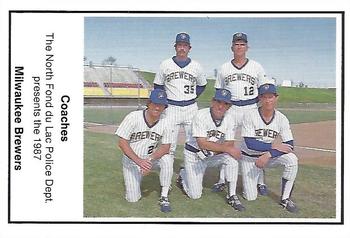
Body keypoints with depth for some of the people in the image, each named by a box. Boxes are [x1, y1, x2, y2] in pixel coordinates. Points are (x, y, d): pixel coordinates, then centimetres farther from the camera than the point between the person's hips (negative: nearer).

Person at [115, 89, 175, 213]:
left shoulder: (165, 122, -15)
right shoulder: (133, 117, -22)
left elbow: (165, 147, -13)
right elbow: (122, 143, -21)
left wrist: (150, 160, -32)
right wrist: (139, 161, -32)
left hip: (152, 157, 2)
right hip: (131, 161, -1)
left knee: (167, 159, -31)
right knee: (133, 198, -7)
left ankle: (164, 197, -18)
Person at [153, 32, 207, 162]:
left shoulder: (196, 66, 7)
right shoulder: (165, 64, 5)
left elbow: (202, 85, 20)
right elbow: (158, 85, 11)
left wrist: (194, 96, 7)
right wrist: (164, 100, 2)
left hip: (191, 108, 1)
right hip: (171, 108, -1)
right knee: (169, 143, 1)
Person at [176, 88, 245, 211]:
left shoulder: (230, 119, -11)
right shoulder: (201, 115, -24)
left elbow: (230, 144, -12)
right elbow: (202, 144, -30)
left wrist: (212, 148, -29)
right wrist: (227, 148, -35)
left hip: (213, 155, 4)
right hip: (195, 155, -3)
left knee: (231, 157, -27)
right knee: (195, 195, -4)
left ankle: (232, 196, -14)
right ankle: (183, 174, 28)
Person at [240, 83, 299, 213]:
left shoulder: (282, 119, -11)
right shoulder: (250, 116, -18)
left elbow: (289, 146, -18)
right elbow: (250, 144, -26)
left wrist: (268, 155, -30)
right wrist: (273, 146, -29)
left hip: (270, 156, 2)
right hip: (249, 158, -2)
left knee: (292, 159, -28)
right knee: (250, 197, -5)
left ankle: (285, 198, -13)